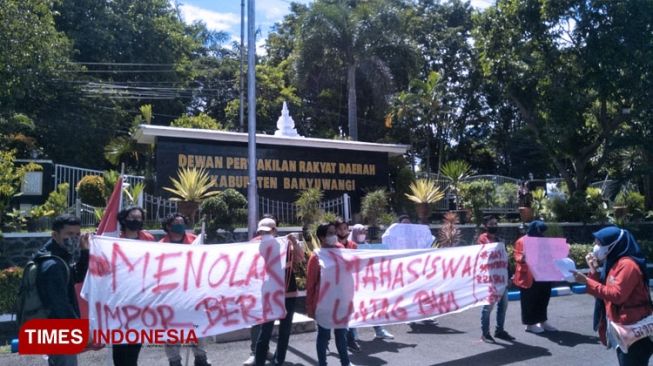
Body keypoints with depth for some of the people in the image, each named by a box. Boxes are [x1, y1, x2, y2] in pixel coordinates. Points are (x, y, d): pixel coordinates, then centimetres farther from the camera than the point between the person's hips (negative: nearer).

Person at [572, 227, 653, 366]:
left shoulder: (627, 264, -17)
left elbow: (617, 295, -25)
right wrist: (594, 270, 0)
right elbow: (604, 290, 13)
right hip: (621, 328, 9)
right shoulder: (613, 263, 12)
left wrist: (587, 281, -26)